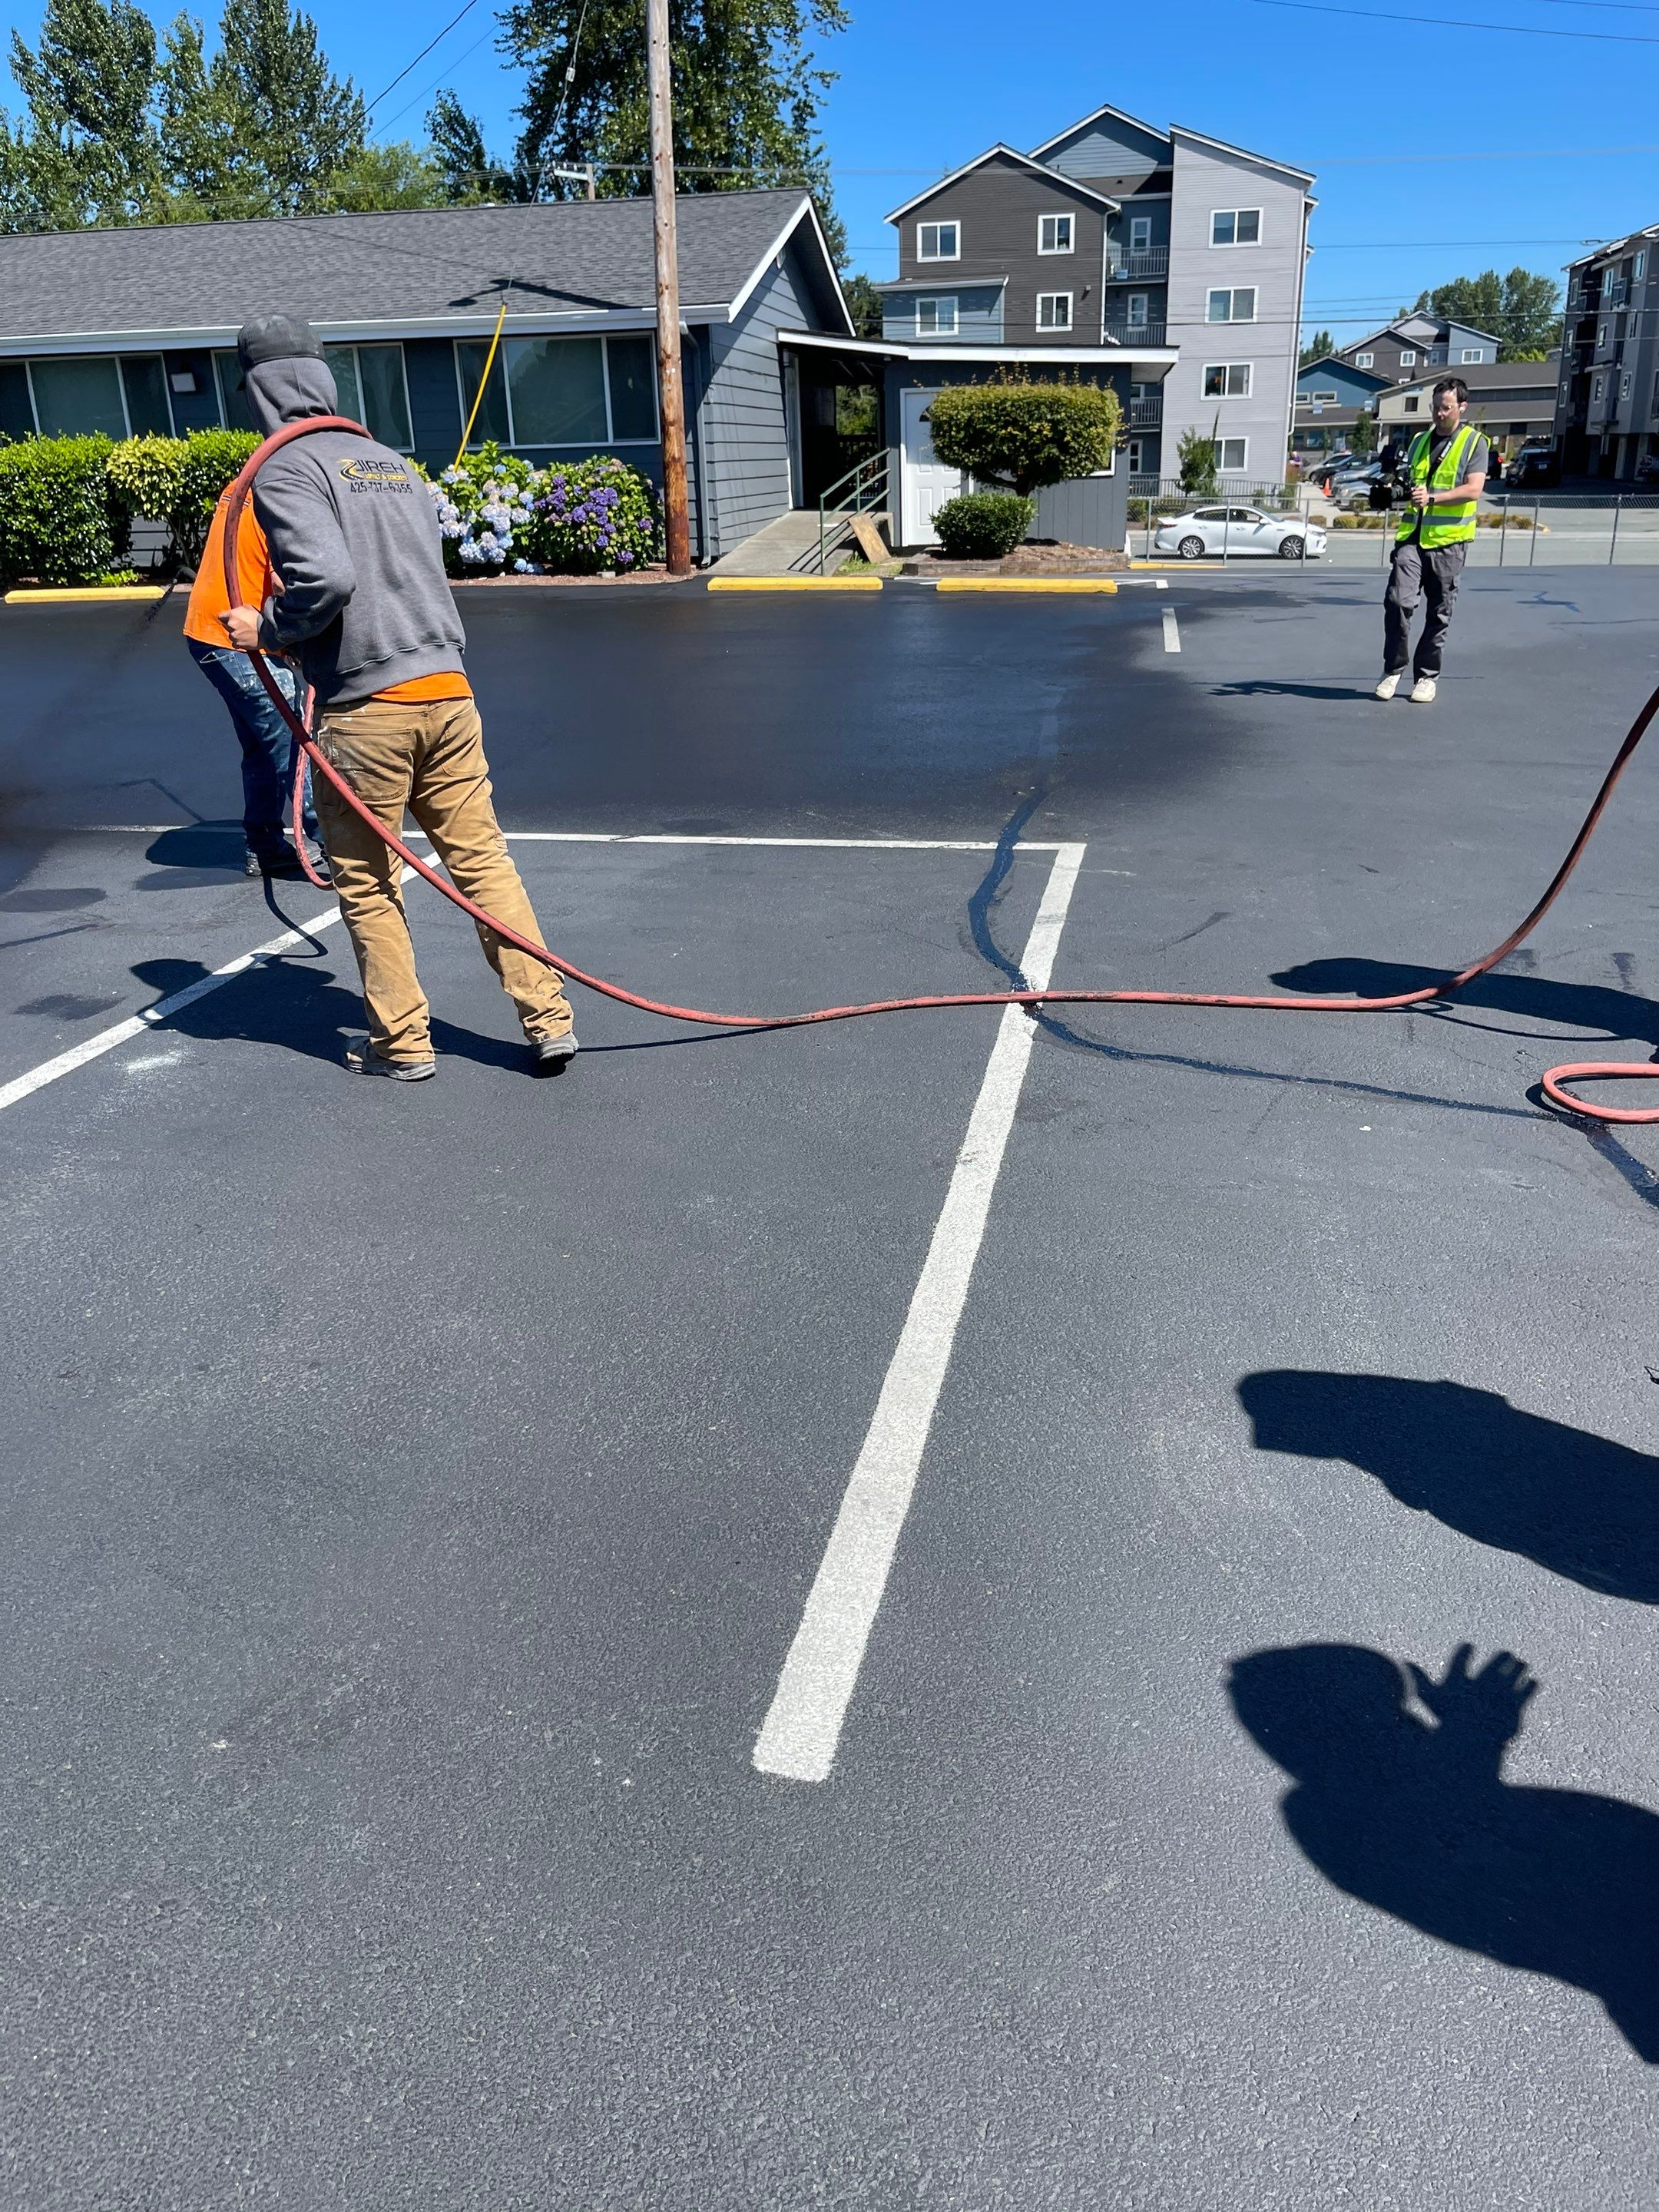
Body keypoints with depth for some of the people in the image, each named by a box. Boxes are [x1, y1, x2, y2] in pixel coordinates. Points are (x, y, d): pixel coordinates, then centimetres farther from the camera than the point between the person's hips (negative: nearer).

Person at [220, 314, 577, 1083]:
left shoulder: (284, 471, -5)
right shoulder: (394, 463, 18)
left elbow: (324, 580, -20)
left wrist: (266, 630, -4)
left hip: (365, 710, -6)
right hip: (447, 689, 6)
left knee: (367, 885, 8)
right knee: (481, 857, 10)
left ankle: (402, 1043, 16)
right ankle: (549, 1018, 7)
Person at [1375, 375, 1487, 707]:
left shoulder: (1474, 442, 2)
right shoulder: (1420, 440, 17)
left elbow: (1473, 490, -11)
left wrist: (1433, 498, -23)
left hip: (1448, 541, -3)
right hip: (1412, 536, 3)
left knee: (1439, 614, 4)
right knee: (1397, 600, -13)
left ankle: (1427, 676, 14)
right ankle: (1393, 669, -1)